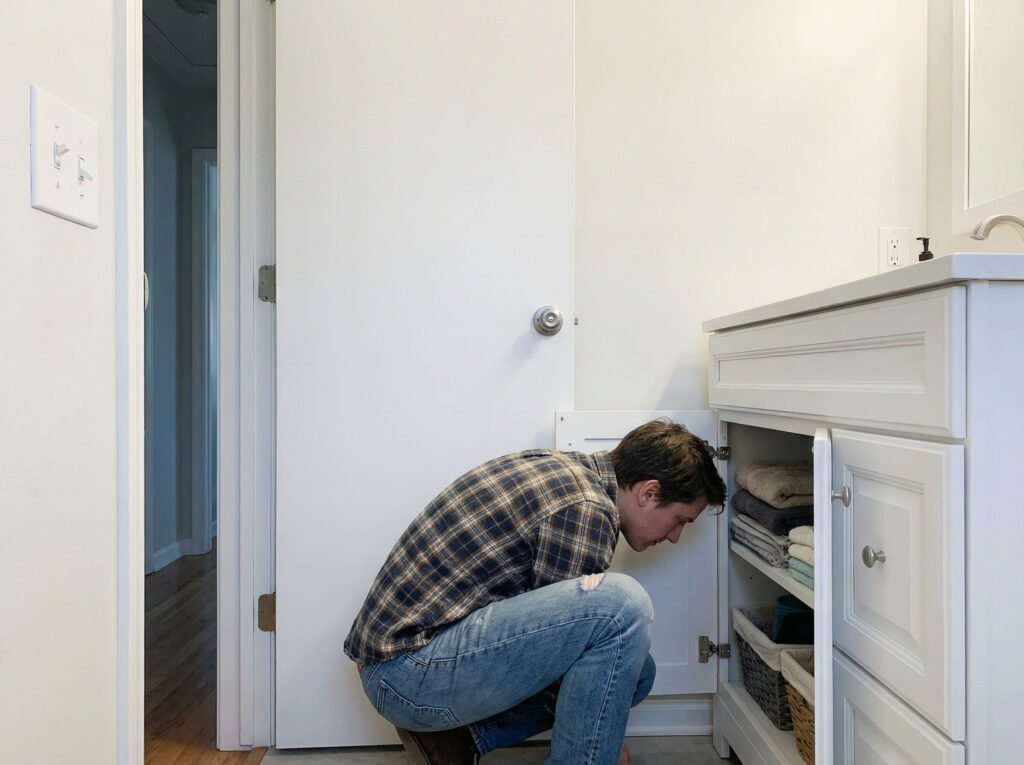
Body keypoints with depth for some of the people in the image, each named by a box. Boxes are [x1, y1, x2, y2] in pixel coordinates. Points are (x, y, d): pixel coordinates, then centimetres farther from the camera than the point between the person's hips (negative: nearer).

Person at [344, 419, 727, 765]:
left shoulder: (560, 466, 10)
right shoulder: (585, 508, -19)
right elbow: (559, 635, -14)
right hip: (411, 670, -10)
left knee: (632, 671, 12)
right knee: (621, 603, -24)